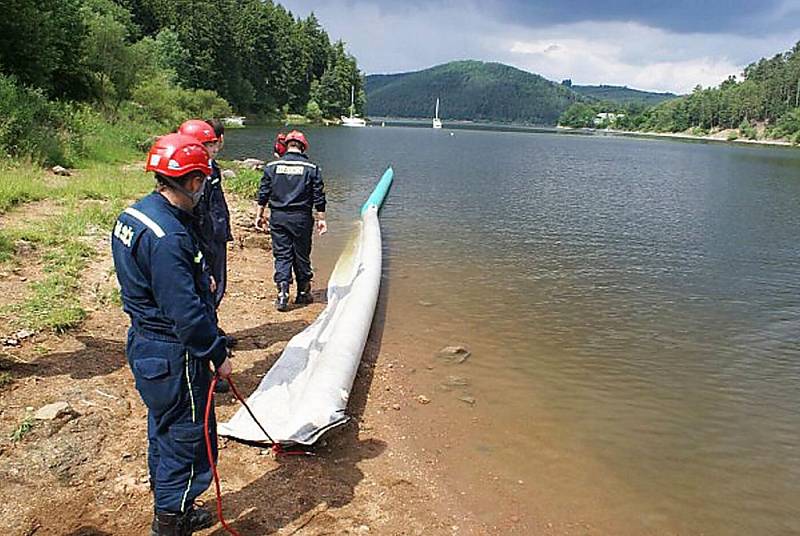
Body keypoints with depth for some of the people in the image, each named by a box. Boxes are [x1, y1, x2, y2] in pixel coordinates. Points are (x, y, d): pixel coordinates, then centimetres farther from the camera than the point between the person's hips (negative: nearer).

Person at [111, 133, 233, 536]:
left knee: (163, 432, 24)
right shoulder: (168, 237, -28)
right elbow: (186, 312, -27)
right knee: (188, 441, 6)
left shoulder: (132, 215, 4)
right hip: (173, 355, -11)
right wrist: (218, 355, -16)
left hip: (145, 343, 11)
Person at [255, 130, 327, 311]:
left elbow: (263, 194, 4)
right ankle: (303, 293, 22)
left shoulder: (272, 166, 2)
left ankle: (282, 293, -6)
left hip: (278, 217, 1)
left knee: (281, 255, 6)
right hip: (301, 218, -1)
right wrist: (321, 219, 5)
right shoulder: (311, 168, -2)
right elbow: (319, 197, -1)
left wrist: (260, 215, 12)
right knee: (302, 255, 11)